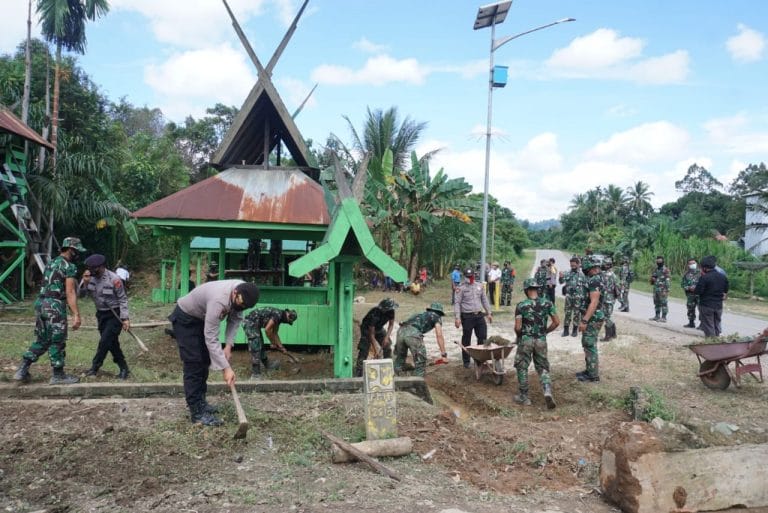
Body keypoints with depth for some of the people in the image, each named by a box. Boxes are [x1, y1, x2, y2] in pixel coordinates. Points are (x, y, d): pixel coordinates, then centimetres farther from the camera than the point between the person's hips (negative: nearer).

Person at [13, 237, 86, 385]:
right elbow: (70, 292, -16)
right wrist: (76, 315, -18)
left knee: (42, 340, 16)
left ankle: (22, 370, 13)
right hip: (55, 305, -8)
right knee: (57, 342, 2)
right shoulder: (69, 266, -9)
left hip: (41, 303, 8)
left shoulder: (50, 264, 19)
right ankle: (58, 375, 10)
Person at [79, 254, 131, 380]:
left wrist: (125, 318, -18)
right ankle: (124, 368, 20)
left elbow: (122, 299, -14)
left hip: (115, 315, -6)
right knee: (112, 343, 9)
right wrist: (85, 282, -23)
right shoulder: (89, 277, -5)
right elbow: (80, 295, -5)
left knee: (105, 341, -11)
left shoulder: (114, 279, -20)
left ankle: (94, 368, 3)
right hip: (101, 314, 6)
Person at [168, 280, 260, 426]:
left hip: (201, 318, 9)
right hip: (185, 318, -8)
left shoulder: (243, 292, -19)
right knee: (193, 363, -12)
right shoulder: (219, 300, -42)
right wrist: (226, 368, -41)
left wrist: (228, 345, -15)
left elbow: (235, 319, -4)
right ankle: (197, 413, -9)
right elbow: (211, 339, -40)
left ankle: (199, 401, 25)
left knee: (204, 361, 13)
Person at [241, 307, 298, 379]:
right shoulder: (278, 314, -18)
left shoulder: (279, 317, 12)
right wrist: (273, 343, -6)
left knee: (261, 345, 24)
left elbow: (274, 333, 22)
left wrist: (281, 346, 21)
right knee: (256, 349, -12)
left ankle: (267, 364, 42)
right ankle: (255, 374, -12)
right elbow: (267, 330, -19)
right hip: (250, 322, -11)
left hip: (254, 324, 11)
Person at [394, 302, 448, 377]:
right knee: (420, 362, 7)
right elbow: (439, 336, 7)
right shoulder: (436, 317, 21)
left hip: (401, 331, 7)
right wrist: (444, 354, 7)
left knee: (399, 359, 24)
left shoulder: (422, 314, 38)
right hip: (413, 333, -7)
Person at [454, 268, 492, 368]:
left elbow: (484, 300, 19)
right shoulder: (461, 288, -4)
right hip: (467, 317, -4)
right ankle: (466, 361, 15)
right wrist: (457, 317, -15)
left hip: (479, 315, 5)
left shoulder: (479, 286, 11)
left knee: (483, 337, 3)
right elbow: (457, 303, -8)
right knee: (466, 340, 4)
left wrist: (488, 313, 17)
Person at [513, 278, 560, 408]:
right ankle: (547, 391, -9)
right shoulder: (547, 303, -2)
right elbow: (556, 322, -1)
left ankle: (523, 397, 19)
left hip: (525, 340, -2)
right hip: (541, 340, 2)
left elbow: (517, 327, -13)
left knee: (522, 368, 13)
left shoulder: (521, 305, -10)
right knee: (543, 368, 14)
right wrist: (545, 331, 13)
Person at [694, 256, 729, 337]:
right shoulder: (723, 277, 4)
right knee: (717, 326, 18)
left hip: (706, 306, -6)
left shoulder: (704, 277, -18)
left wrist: (694, 288, 0)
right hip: (719, 305, 6)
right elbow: (726, 291, 14)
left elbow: (698, 291, -20)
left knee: (709, 327, 3)